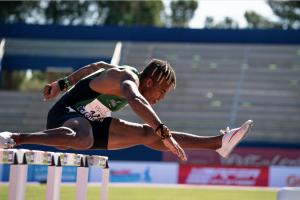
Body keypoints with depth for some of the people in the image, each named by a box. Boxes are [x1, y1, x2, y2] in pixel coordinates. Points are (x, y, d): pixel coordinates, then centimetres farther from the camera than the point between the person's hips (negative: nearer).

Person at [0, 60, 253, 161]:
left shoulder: (130, 73, 8)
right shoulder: (129, 78, -24)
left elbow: (98, 66, 23)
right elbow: (136, 101, -46)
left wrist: (63, 84, 30)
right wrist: (165, 134, -52)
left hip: (90, 123, 9)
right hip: (67, 114, -9)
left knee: (147, 135, 6)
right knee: (82, 140, -46)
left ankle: (218, 142, 7)